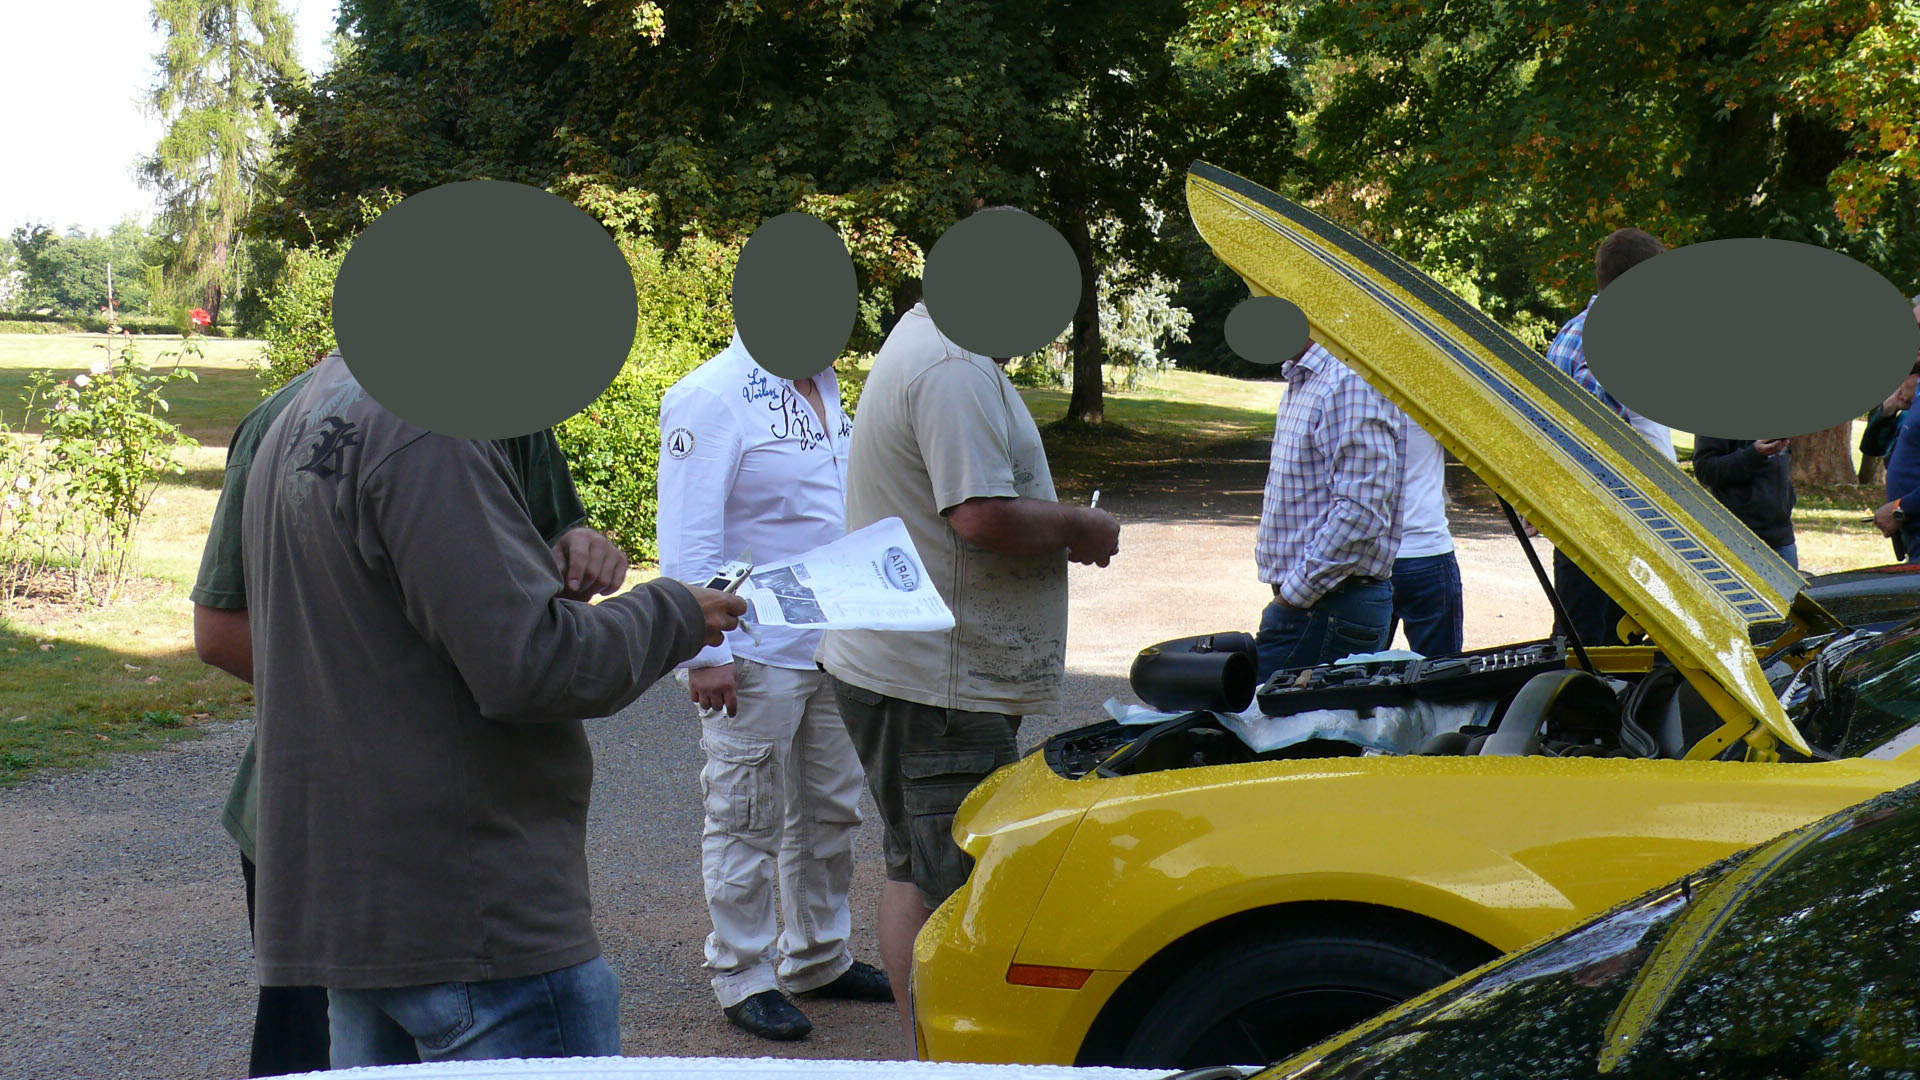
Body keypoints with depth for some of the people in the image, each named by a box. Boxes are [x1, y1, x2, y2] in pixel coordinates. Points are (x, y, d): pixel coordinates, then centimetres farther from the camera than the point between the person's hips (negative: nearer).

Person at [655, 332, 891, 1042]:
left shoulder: (824, 387, 12)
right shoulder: (711, 397, -14)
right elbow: (686, 539, -18)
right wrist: (706, 653, -22)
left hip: (831, 647, 8)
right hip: (752, 657, -8)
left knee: (830, 812, 17)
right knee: (748, 822, 2)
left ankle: (818, 958, 31)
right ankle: (743, 978, 14)